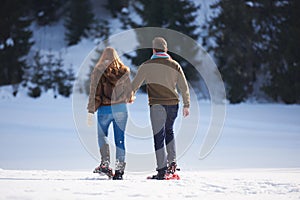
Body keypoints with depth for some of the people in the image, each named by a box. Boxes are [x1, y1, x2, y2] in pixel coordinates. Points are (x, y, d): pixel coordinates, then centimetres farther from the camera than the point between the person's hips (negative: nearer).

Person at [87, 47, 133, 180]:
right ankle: (119, 169, 2)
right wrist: (128, 100, 32)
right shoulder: (124, 71, 2)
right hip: (121, 108, 1)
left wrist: (91, 112, -4)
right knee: (120, 138, 6)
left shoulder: (98, 71, -4)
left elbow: (94, 92, -6)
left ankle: (105, 163, -1)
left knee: (102, 135, 17)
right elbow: (129, 90, 10)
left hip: (104, 109, -1)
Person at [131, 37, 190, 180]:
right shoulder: (174, 65, 2)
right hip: (173, 104, 3)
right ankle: (172, 162, 18)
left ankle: (162, 170, -4)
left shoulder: (147, 66, -5)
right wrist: (186, 105, 14)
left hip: (157, 105, -3)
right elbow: (184, 86, 5)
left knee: (159, 137, 0)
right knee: (169, 131, 25)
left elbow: (134, 85, -1)